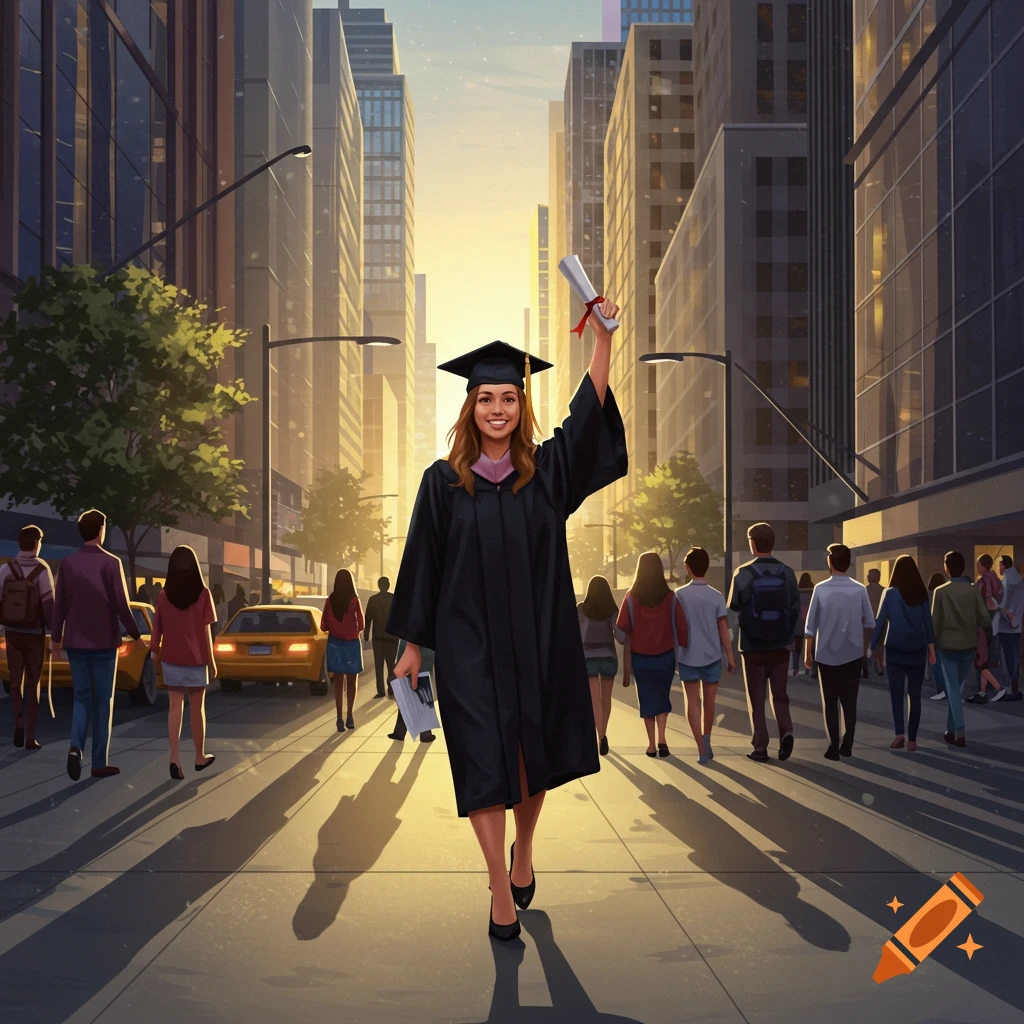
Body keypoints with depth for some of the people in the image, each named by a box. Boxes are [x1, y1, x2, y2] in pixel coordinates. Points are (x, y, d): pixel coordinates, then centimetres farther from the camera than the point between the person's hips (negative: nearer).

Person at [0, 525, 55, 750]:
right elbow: (49, 605, -14)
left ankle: (19, 721, -4)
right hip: (34, 633, -2)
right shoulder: (42, 570, -13)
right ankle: (30, 736, 6)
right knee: (32, 683, 7)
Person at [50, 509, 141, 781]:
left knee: (82, 698, 13)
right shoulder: (111, 563, -11)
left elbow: (60, 604, 3)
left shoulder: (67, 563, 1)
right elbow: (122, 605, -12)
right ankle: (100, 763, 9)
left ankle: (76, 746, -11)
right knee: (103, 702, 6)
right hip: (104, 642, -3)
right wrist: (135, 635, 1)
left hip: (75, 642, 3)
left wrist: (56, 637, 16)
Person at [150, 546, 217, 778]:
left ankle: (174, 757, -12)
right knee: (197, 708, 11)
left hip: (171, 659, 1)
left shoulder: (164, 594, -3)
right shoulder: (203, 593, -8)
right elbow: (206, 630, -7)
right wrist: (211, 659, 1)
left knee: (175, 707, 3)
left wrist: (155, 651, 16)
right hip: (196, 659, -1)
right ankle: (200, 757, 23)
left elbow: (157, 628, 2)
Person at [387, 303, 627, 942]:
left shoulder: (547, 471, 3)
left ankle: (524, 849, 38)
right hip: (469, 643, -2)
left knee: (533, 755, 13)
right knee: (485, 762, -5)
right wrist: (413, 645, 2)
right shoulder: (444, 482, -1)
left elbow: (588, 412, -9)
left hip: (538, 639, 2)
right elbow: (423, 564, 2)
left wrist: (603, 335, -19)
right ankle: (502, 892, -1)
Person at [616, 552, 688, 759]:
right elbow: (681, 628, -5)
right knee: (663, 697, 15)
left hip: (640, 657, 0)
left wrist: (627, 664, 0)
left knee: (647, 699, 12)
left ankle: (652, 745, 12)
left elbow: (625, 633, -6)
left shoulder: (631, 598, -5)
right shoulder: (670, 597, -6)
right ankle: (662, 739, -1)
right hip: (665, 656, 0)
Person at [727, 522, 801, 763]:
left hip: (752, 646, -2)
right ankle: (786, 730, -9)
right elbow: (795, 609, 0)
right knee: (779, 694, 13)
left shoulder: (743, 573, -9)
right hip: (780, 646, 2)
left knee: (756, 698, 7)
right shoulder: (787, 573, 0)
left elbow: (733, 607, -6)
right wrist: (788, 637, 9)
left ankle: (760, 747, 7)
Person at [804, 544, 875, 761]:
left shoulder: (821, 589, -8)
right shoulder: (860, 590, -3)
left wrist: (808, 653, 5)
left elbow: (811, 624, -6)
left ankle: (834, 748, 2)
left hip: (827, 655, -1)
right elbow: (869, 623, 2)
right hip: (853, 655, 1)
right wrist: (864, 649, 16)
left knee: (830, 703, 6)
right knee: (850, 702, 10)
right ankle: (847, 746, 12)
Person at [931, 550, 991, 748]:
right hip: (968, 645, 3)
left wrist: (933, 643, 6)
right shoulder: (973, 590, -3)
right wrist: (972, 625, 13)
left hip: (947, 645, -3)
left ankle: (959, 732, -11)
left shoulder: (940, 591, -9)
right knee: (957, 687, 17)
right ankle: (951, 729, 22)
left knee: (953, 689, 0)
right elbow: (986, 619, -7)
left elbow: (935, 621, -7)